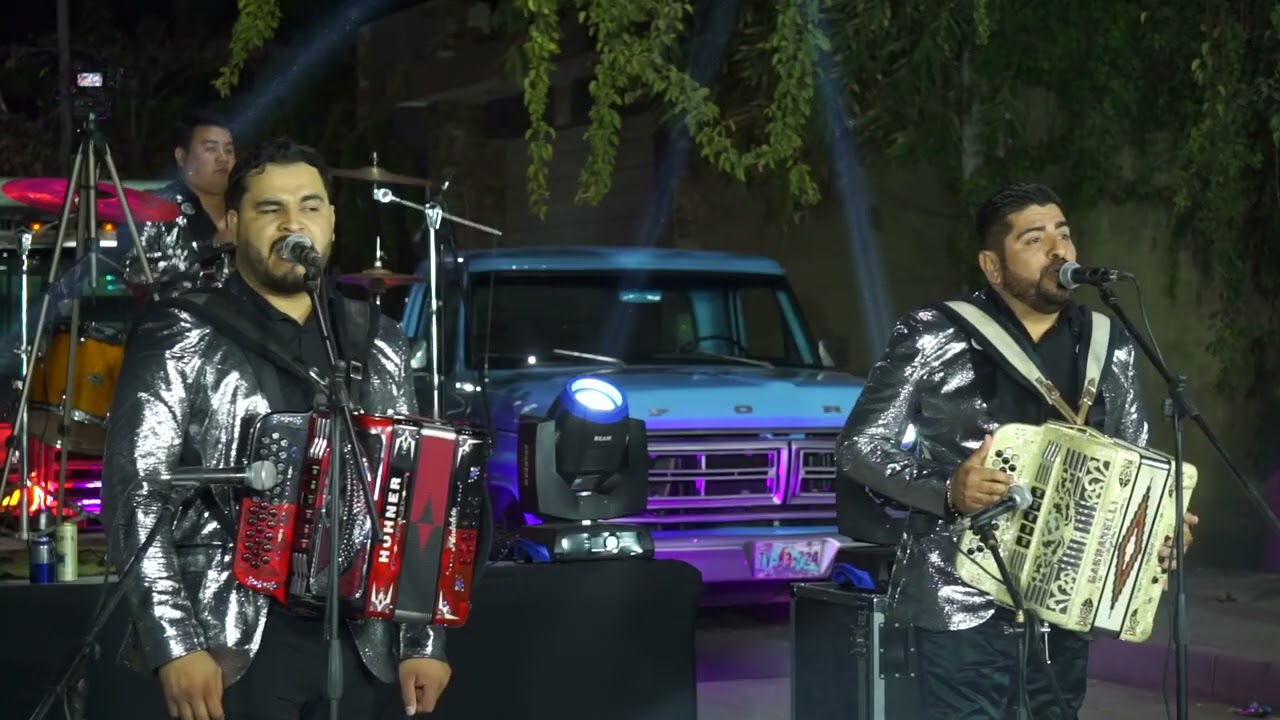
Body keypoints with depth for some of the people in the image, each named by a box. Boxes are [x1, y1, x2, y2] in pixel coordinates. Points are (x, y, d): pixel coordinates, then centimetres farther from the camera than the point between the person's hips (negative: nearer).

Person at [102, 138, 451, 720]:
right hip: (233, 641, -4)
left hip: (358, 642, 4)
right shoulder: (180, 337, -1)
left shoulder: (377, 341, 12)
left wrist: (425, 638, 7)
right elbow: (136, 495, -8)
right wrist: (174, 645, -16)